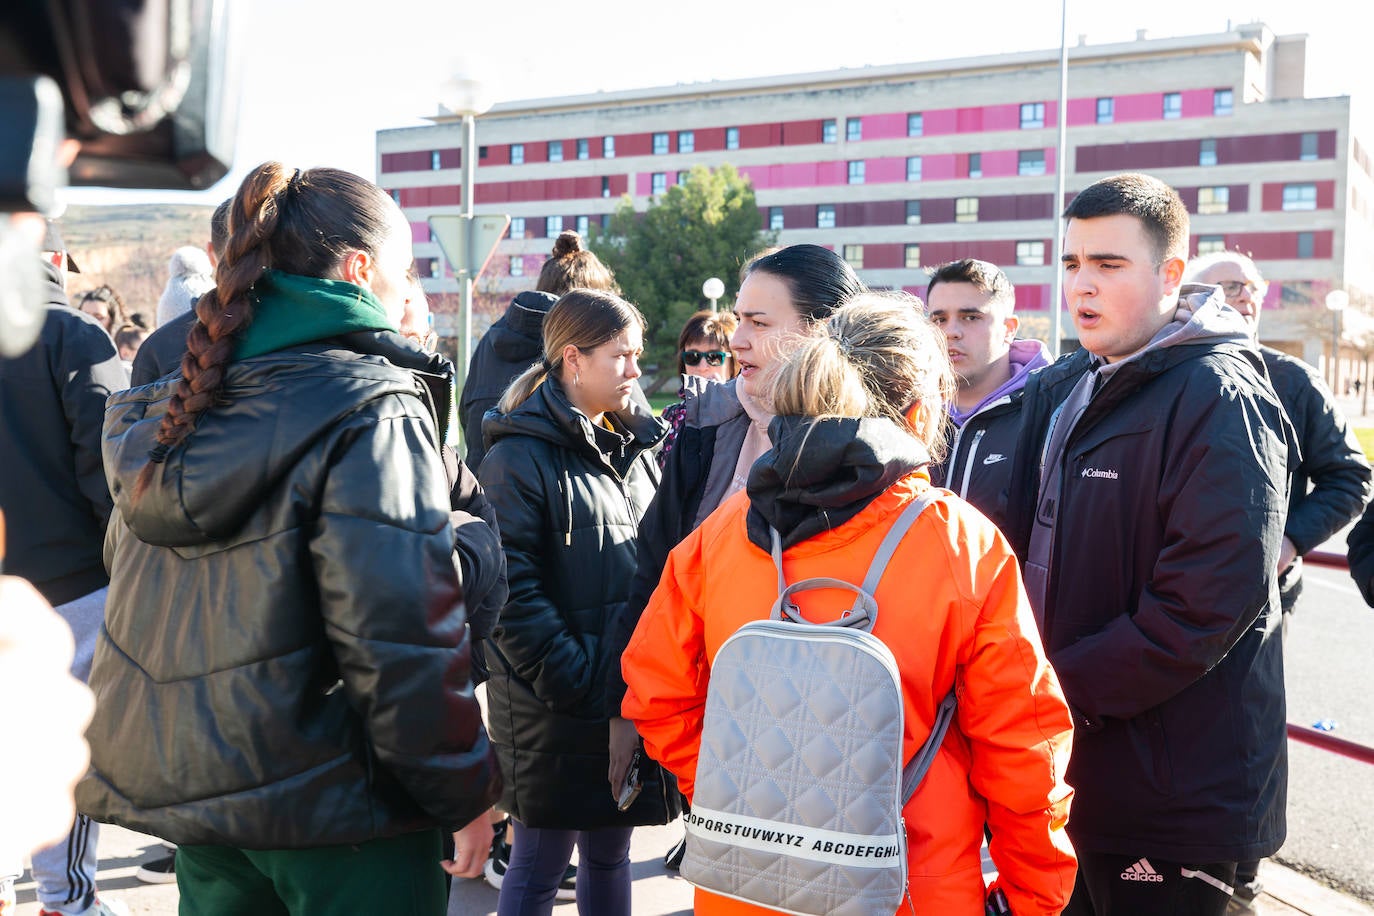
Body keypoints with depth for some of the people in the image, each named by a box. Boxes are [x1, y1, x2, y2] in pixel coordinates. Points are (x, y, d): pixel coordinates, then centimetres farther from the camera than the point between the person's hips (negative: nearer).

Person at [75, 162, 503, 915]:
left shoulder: (178, 404, 7)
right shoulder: (372, 411, -17)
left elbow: (139, 595, 15)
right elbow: (403, 638, -22)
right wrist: (463, 792, -12)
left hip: (183, 786, 7)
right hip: (334, 800, -7)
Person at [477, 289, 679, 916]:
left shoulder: (635, 447, 12)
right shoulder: (519, 457, -11)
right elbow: (512, 590, -19)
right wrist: (574, 681, -21)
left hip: (630, 695, 7)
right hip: (553, 711, -6)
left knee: (609, 854, 18)